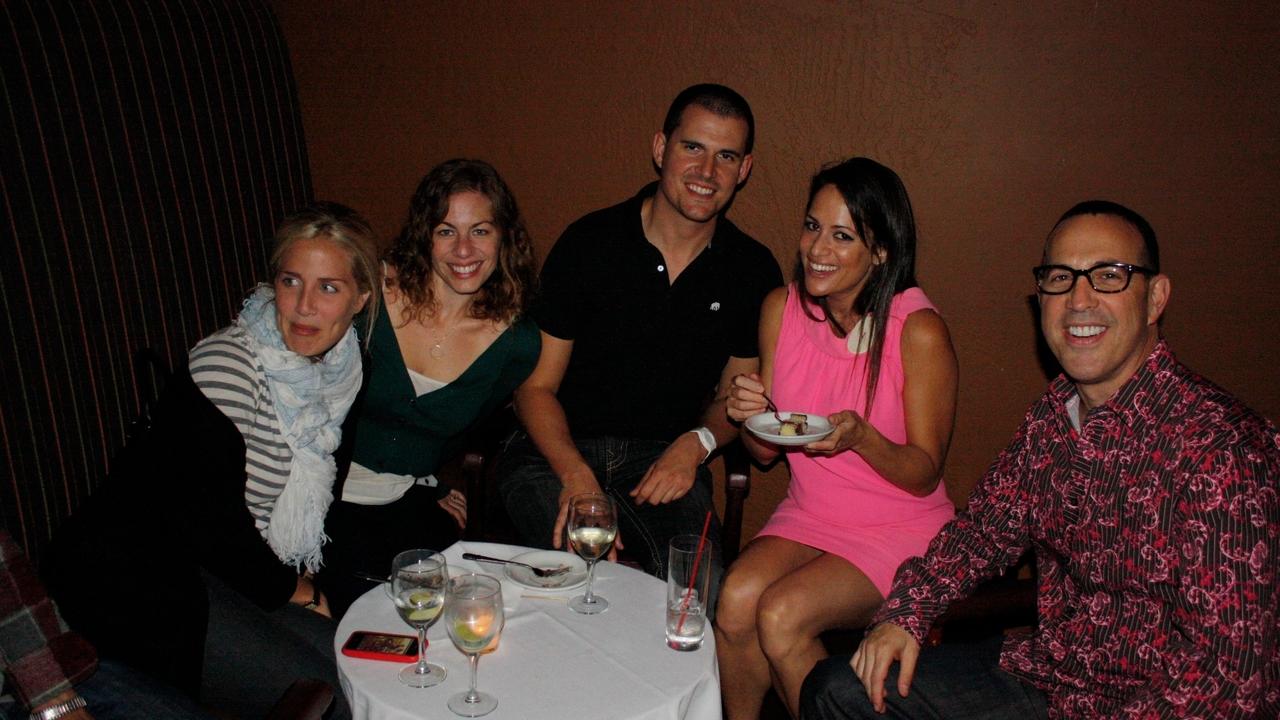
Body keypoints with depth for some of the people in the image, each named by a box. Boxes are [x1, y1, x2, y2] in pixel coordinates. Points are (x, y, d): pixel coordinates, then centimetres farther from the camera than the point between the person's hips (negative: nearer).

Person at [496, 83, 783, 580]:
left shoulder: (753, 271, 2)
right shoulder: (589, 243, -6)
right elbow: (536, 386, -4)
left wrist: (696, 443, -8)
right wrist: (576, 476, -21)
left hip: (666, 456, 2)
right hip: (560, 449, -1)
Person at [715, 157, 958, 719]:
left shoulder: (919, 331, -17)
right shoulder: (781, 309, -2)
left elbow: (924, 474, -10)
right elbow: (766, 453, 6)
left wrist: (861, 436, -29)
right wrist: (751, 415, -16)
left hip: (900, 531, -4)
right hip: (808, 515, 4)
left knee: (781, 614, -25)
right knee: (736, 599, -21)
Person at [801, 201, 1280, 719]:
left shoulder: (1217, 447, -23)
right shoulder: (1052, 414, 1)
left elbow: (1229, 674, -24)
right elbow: (989, 523, 12)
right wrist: (906, 612, -1)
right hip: (1042, 671, 7)